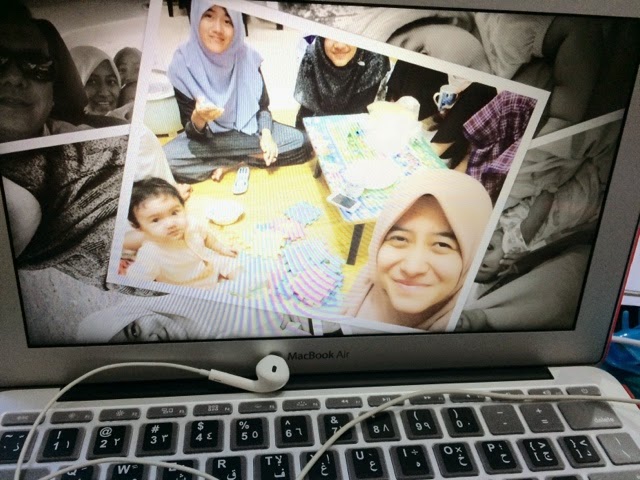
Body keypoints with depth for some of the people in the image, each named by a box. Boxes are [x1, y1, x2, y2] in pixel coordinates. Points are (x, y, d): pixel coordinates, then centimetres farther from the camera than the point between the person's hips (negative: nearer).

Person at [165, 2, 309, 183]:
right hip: (209, 138, -2)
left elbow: (263, 106, 1)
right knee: (164, 160, -29)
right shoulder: (183, 64, -17)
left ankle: (230, 163, -12)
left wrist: (266, 134, -19)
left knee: (301, 142, -18)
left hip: (250, 129, 3)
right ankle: (246, 160, -15)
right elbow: (192, 132, -15)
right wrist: (198, 118, -38)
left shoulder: (248, 56, -11)